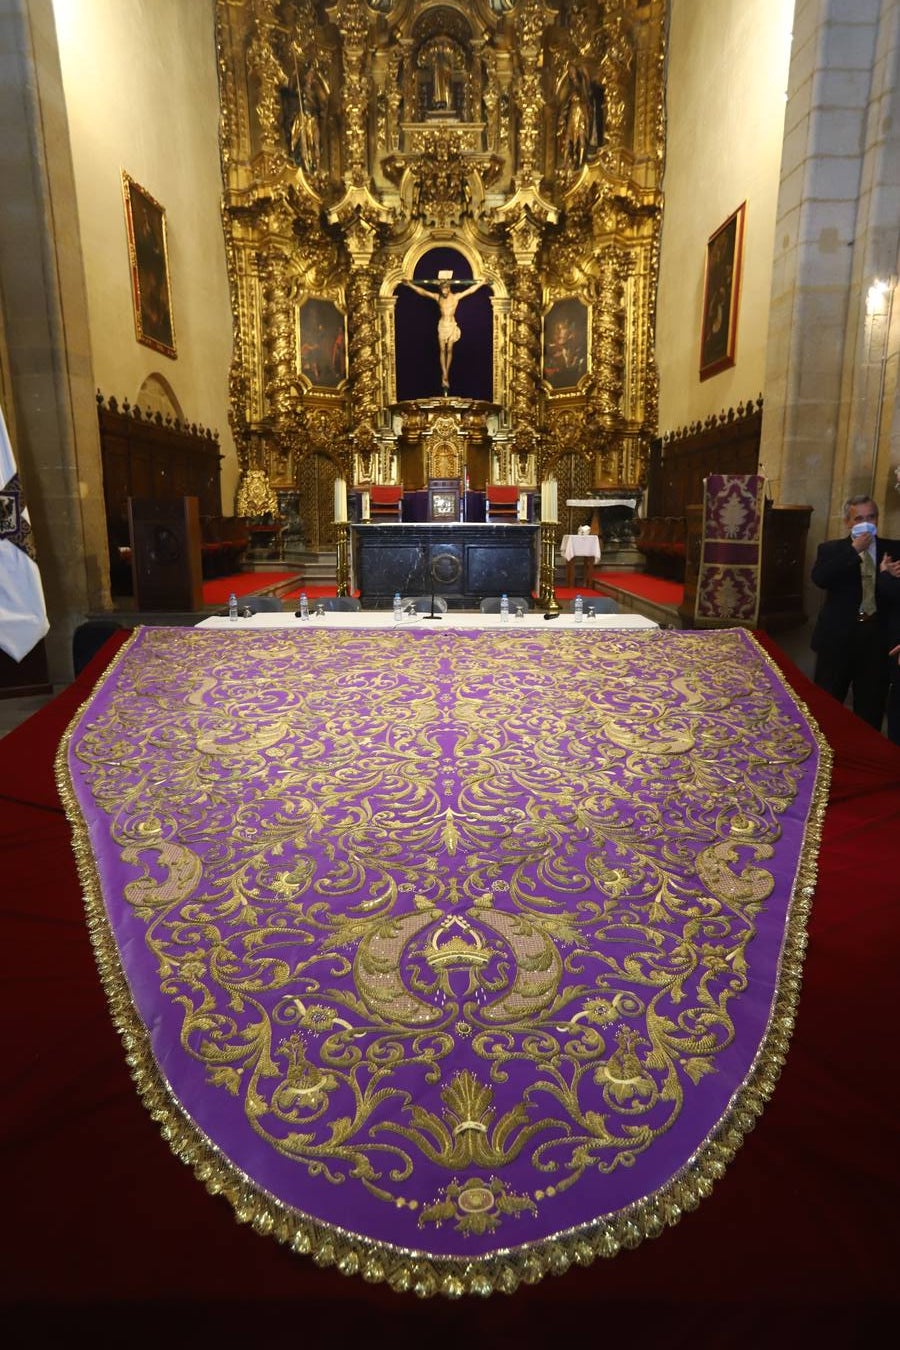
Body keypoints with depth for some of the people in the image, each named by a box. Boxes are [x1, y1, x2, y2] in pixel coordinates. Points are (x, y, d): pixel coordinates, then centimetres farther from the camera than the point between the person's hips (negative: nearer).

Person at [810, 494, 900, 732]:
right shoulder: (831, 549, 0)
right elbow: (819, 579, -20)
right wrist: (854, 550, -19)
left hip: (878, 635, 2)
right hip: (839, 635, -2)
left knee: (871, 705, 11)